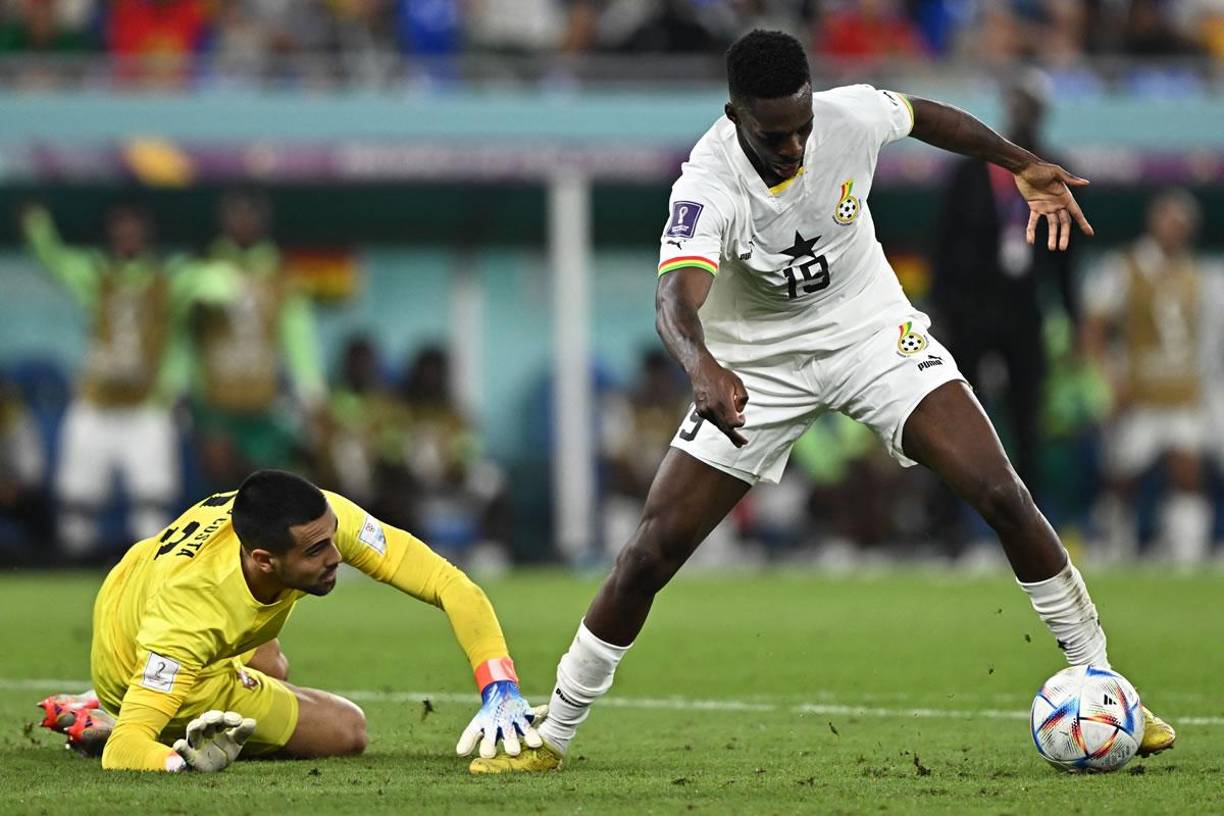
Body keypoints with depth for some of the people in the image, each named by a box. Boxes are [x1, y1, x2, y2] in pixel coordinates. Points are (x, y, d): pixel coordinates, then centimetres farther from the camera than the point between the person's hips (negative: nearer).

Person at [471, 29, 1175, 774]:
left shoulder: (852, 118, -20)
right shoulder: (708, 187, -31)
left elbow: (925, 117, 5)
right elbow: (675, 298, -48)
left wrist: (1022, 165, 10)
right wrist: (704, 368, -68)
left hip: (871, 332, 2)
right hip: (756, 368, -2)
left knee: (1001, 495, -15)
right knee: (650, 552, -7)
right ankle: (552, 736, 9)